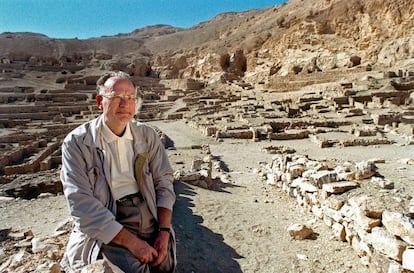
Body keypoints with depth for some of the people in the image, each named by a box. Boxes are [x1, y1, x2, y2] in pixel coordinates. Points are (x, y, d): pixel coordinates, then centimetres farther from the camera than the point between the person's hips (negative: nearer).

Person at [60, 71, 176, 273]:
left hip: (149, 217, 4)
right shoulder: (77, 142, -7)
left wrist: (164, 231, -10)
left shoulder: (147, 135, 4)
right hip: (102, 229, -3)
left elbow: (163, 181, 3)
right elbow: (81, 204, -14)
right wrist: (131, 241, -19)